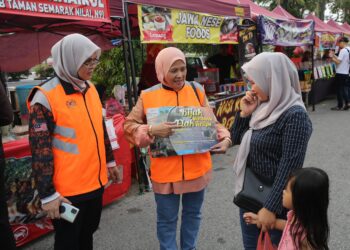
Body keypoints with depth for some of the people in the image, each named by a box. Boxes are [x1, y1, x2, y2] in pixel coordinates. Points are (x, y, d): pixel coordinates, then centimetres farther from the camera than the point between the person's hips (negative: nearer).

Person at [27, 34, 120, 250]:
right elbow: (40, 150, -17)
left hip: (95, 182, 7)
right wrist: (48, 194, -16)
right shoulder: (45, 97, -17)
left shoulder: (90, 88, 7)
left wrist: (110, 160, 21)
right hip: (68, 189, -6)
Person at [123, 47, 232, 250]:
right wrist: (151, 130, -21)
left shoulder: (197, 90, 2)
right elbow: (129, 126, -4)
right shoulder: (148, 96, -6)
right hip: (165, 170, -2)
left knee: (193, 213, 21)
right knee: (167, 219, 12)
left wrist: (224, 138, -12)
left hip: (197, 168, 3)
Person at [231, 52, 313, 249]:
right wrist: (245, 113, -6)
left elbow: (289, 167, -23)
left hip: (273, 197, -7)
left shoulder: (295, 116, -20)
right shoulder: (263, 105, 2)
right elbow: (237, 139, 10)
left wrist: (271, 207, -23)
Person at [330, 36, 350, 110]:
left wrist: (332, 57, -7)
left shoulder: (343, 51, -16)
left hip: (340, 73, -8)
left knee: (339, 90, 0)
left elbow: (338, 61, -20)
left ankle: (340, 106, 5)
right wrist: (334, 56, 13)